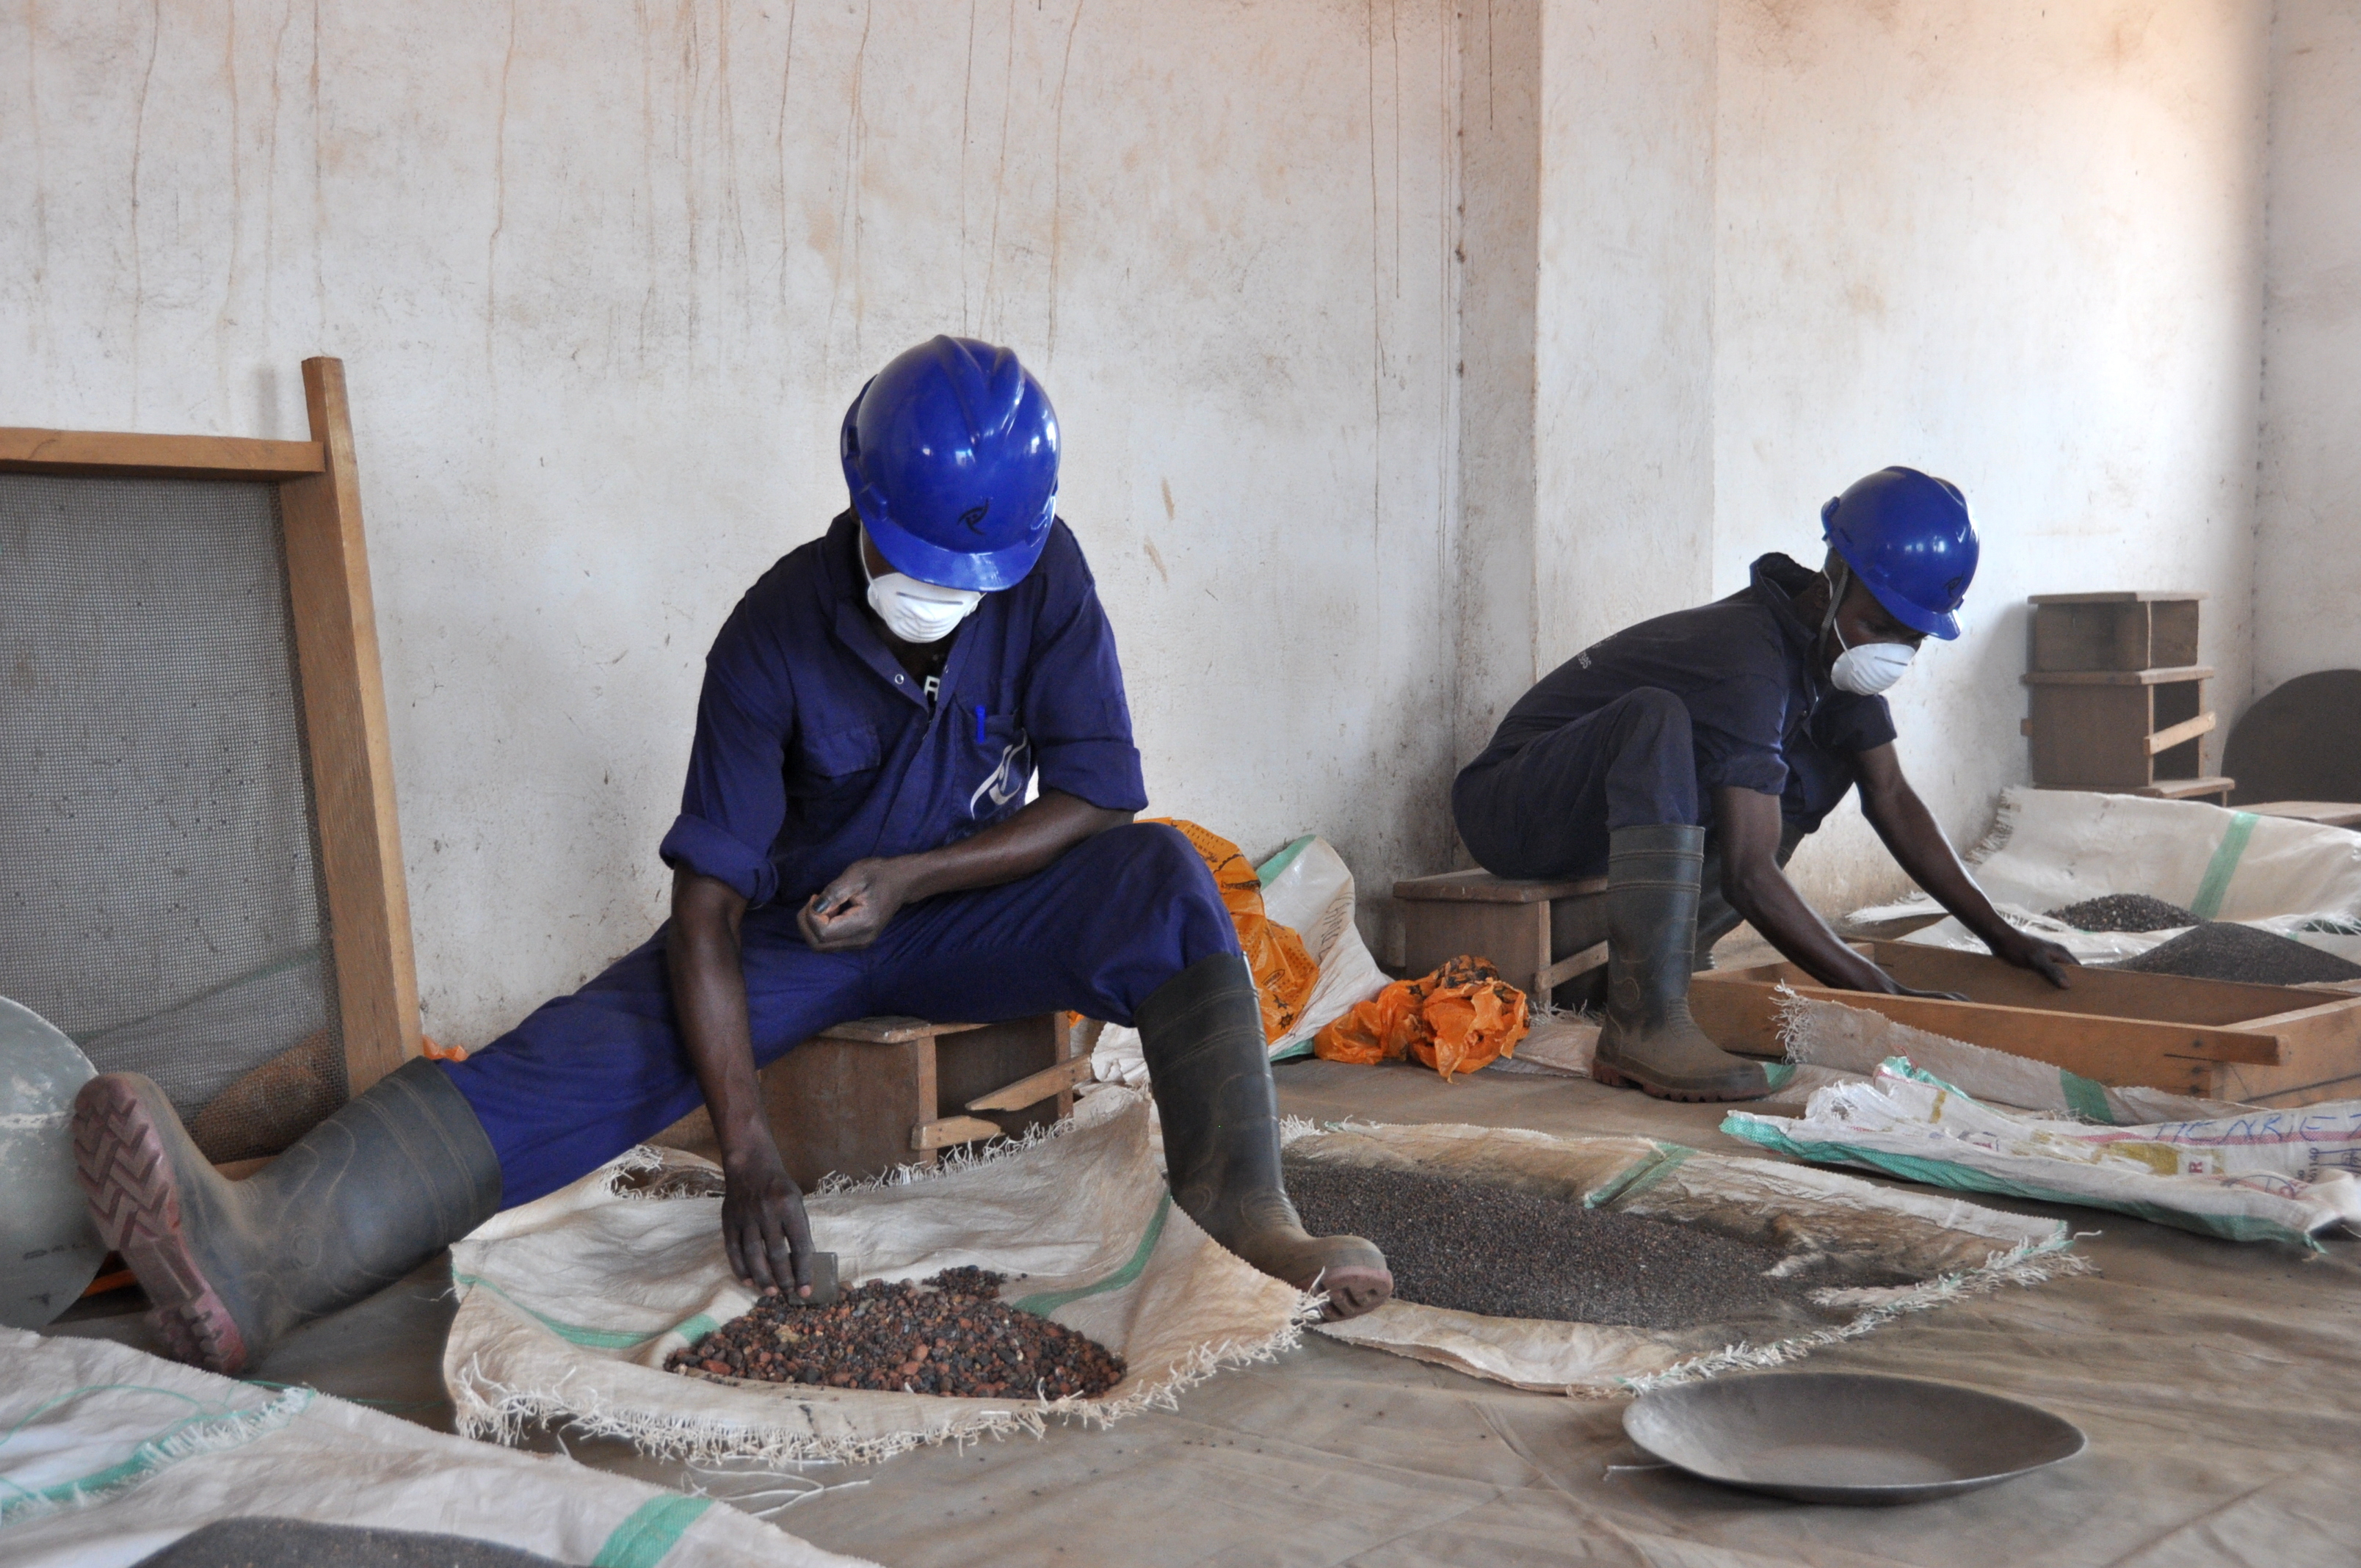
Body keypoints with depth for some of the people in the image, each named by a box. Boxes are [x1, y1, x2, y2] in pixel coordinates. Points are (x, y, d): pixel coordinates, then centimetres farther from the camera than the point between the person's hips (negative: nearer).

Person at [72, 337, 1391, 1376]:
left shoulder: (1047, 577, -12)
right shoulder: (776, 635, -20)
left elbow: (1100, 793, -12)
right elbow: (708, 909, -24)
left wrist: (907, 876, -24)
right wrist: (748, 1151, -35)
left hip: (968, 914, 2)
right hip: (799, 929, -2)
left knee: (1162, 875, -26)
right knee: (602, 1044, -29)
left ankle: (1242, 1211, -35)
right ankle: (266, 1257, -53)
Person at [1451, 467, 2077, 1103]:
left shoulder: (1835, 643, -1)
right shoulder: (1750, 661, -28)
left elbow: (1893, 801, 6)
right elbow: (1750, 877, -33)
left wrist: (2001, 936, 2)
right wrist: (1880, 994, -30)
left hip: (1625, 808, 9)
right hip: (1512, 808, -9)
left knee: (1827, 759, 4)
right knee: (1660, 714, -37)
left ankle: (1654, 959, 1)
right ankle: (1644, 1024, -41)